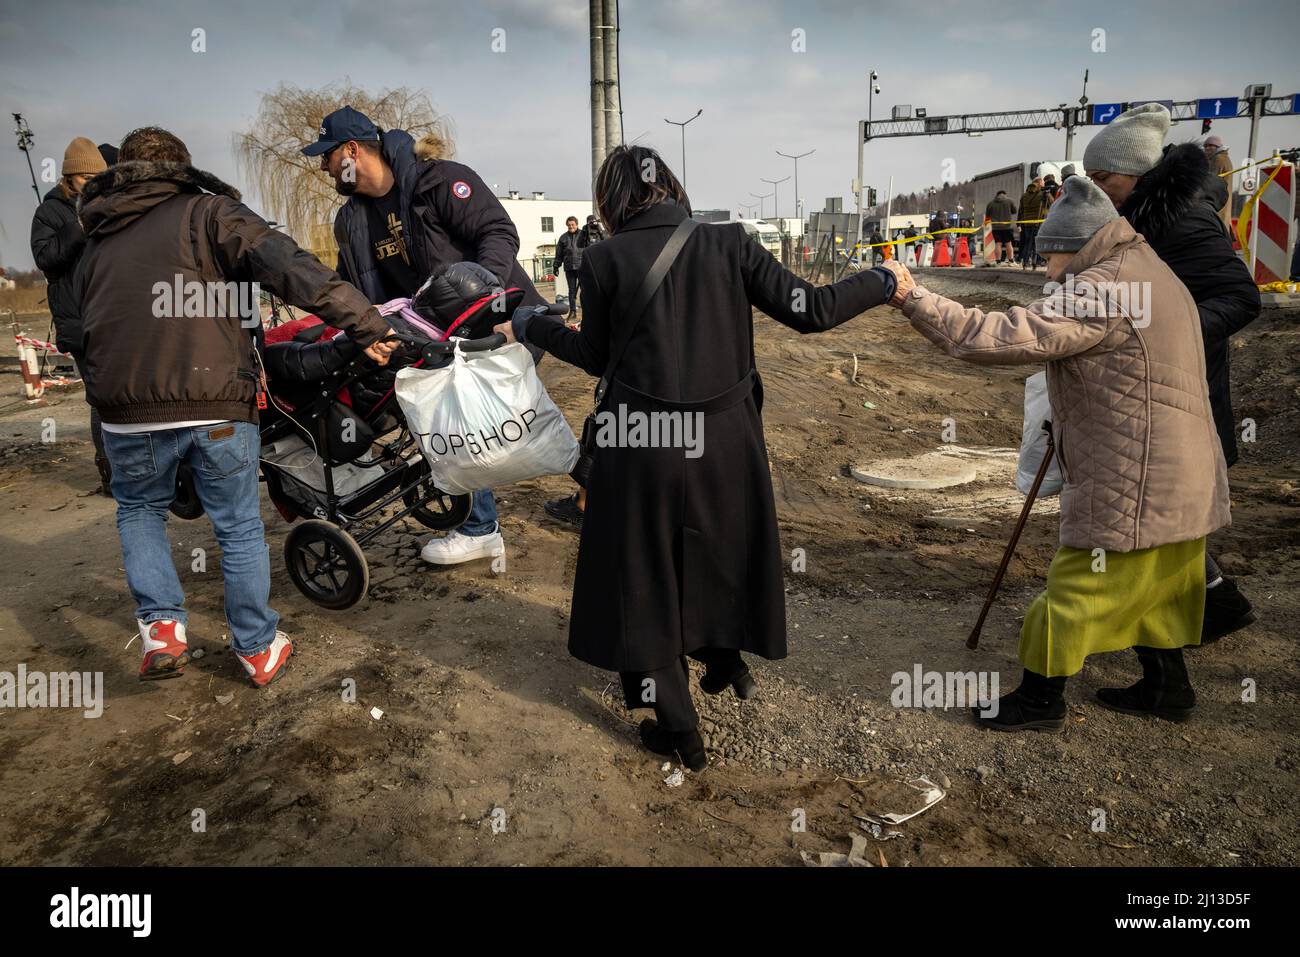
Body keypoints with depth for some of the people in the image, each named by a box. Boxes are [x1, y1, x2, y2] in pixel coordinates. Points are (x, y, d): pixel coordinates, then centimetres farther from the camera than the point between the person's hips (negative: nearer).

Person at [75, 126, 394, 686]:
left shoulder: (95, 244, 23)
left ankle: (161, 626, 14)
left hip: (126, 412, 4)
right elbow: (285, 265, -11)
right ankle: (257, 650, 23)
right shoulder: (206, 211, 6)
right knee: (239, 528, 13)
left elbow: (88, 332, 27)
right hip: (216, 404, -3)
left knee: (139, 511, 28)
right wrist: (364, 322, -17)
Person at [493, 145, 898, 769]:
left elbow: (596, 356, 3)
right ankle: (726, 662, 48)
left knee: (646, 572, 14)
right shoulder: (729, 243, -3)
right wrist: (880, 283, 11)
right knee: (717, 548, 26)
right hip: (725, 437, 2)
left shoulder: (604, 259, -6)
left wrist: (529, 327, 20)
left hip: (643, 443, -2)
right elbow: (809, 311, -6)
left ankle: (677, 729, 23)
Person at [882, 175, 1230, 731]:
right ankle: (1167, 689, 37)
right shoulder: (1151, 275, 14)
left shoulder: (1100, 290, -20)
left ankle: (1040, 701, 18)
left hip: (1134, 491, -10)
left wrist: (912, 298, -22)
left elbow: (1000, 339, -27)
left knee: (1074, 592, 3)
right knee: (1151, 589, 23)